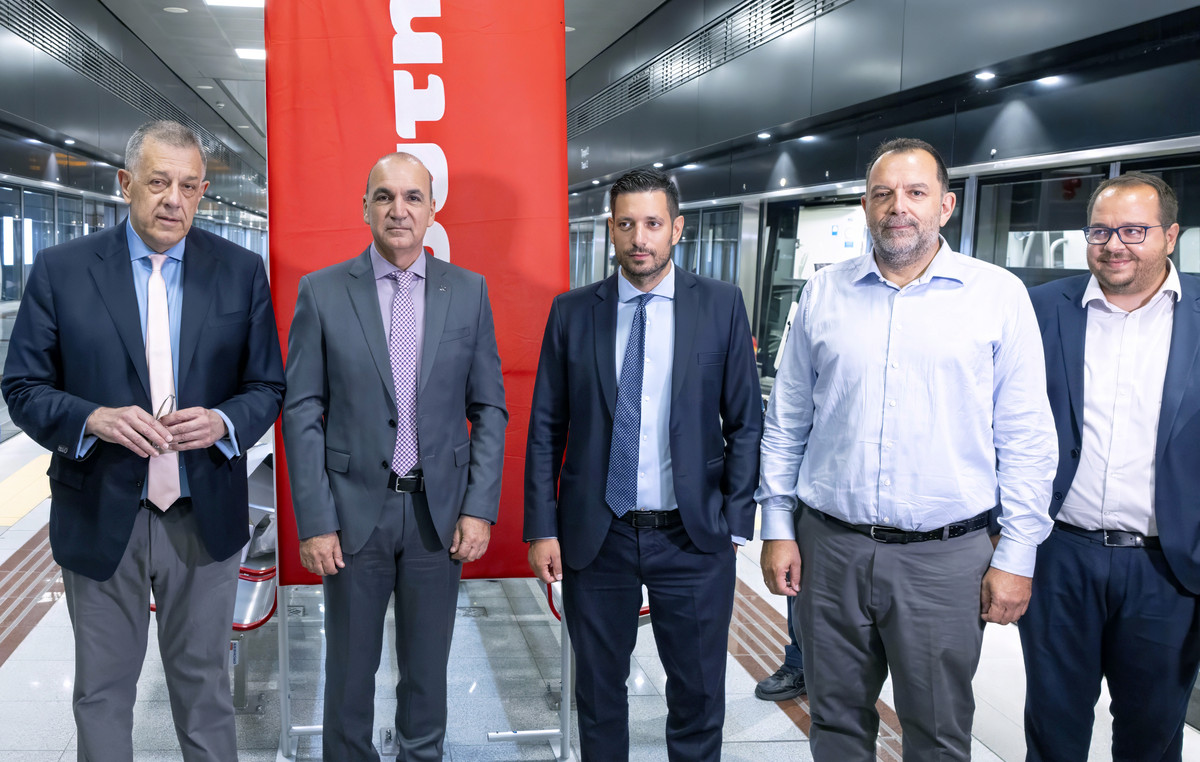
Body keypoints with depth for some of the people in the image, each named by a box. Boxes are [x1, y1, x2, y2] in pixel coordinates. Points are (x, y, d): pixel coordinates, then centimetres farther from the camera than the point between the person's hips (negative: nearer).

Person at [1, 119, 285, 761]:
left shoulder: (241, 271, 0)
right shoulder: (60, 269, -3)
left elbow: (266, 387, 3)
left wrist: (221, 422, -18)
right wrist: (94, 418, -21)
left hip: (205, 518, 1)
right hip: (100, 517, 0)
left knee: (204, 683, 17)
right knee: (102, 690, 15)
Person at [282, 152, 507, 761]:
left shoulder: (468, 291, 1)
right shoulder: (322, 292, -3)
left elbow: (489, 409, 3)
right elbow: (301, 413, -3)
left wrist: (479, 507, -4)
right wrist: (314, 522, -8)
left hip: (439, 511, 1)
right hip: (355, 509, -1)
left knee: (427, 670, 15)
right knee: (350, 670, 13)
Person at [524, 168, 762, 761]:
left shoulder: (721, 305, -1)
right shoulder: (572, 312, 1)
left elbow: (745, 422, 0)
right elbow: (545, 429, 2)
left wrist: (735, 522, -6)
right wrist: (542, 529, -3)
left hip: (694, 538, -1)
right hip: (595, 537, 1)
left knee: (699, 696, 12)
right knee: (598, 692, 16)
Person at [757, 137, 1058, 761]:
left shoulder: (998, 296, -1)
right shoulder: (824, 293, 5)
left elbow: (1026, 439, -1)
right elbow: (786, 421, 9)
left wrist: (1016, 557, -4)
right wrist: (777, 527, 5)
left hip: (944, 556, -2)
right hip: (829, 545, 2)